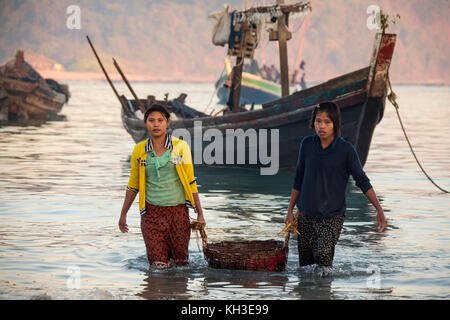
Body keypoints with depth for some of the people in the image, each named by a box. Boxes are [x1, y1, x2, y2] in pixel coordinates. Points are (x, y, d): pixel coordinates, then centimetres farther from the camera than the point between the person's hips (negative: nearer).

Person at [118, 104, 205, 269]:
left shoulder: (180, 147, -3)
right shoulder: (139, 150, 0)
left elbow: (190, 182, 2)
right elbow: (133, 185, 12)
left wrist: (200, 213, 2)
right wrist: (123, 214, 16)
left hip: (178, 210, 0)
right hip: (152, 212, 0)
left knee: (180, 262, 4)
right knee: (158, 266, -6)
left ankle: (172, 256, 37)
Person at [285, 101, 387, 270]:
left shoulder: (346, 149, -8)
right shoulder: (307, 144, 1)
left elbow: (362, 181, -3)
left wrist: (379, 209, -10)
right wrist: (290, 210, 13)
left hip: (332, 216, -3)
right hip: (305, 215, 4)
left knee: (323, 253, -25)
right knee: (305, 264, 5)